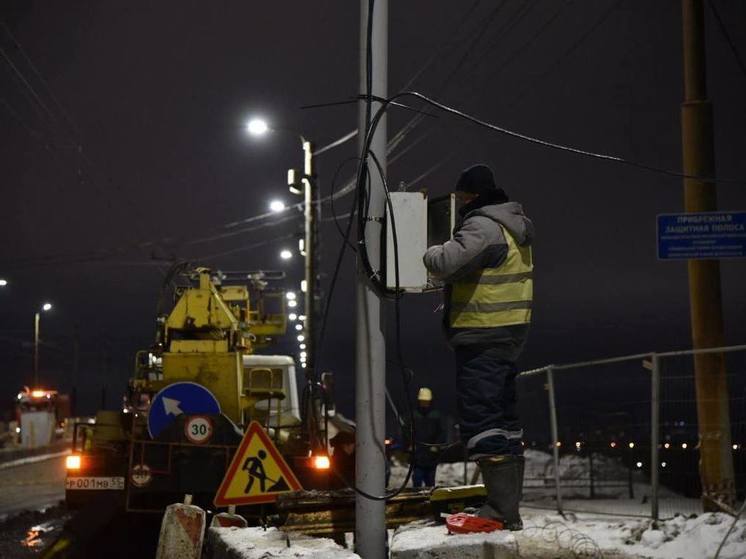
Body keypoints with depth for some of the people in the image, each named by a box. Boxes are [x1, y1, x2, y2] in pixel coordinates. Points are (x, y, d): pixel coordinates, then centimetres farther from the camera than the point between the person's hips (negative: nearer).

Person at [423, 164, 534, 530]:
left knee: (481, 420, -9)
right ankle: (508, 503, 21)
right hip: (511, 333, 10)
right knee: (503, 416, 15)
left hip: (481, 336, -10)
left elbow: (445, 262, -30)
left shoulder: (482, 226, -17)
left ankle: (502, 509, -11)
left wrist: (430, 253, -9)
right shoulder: (515, 225, 16)